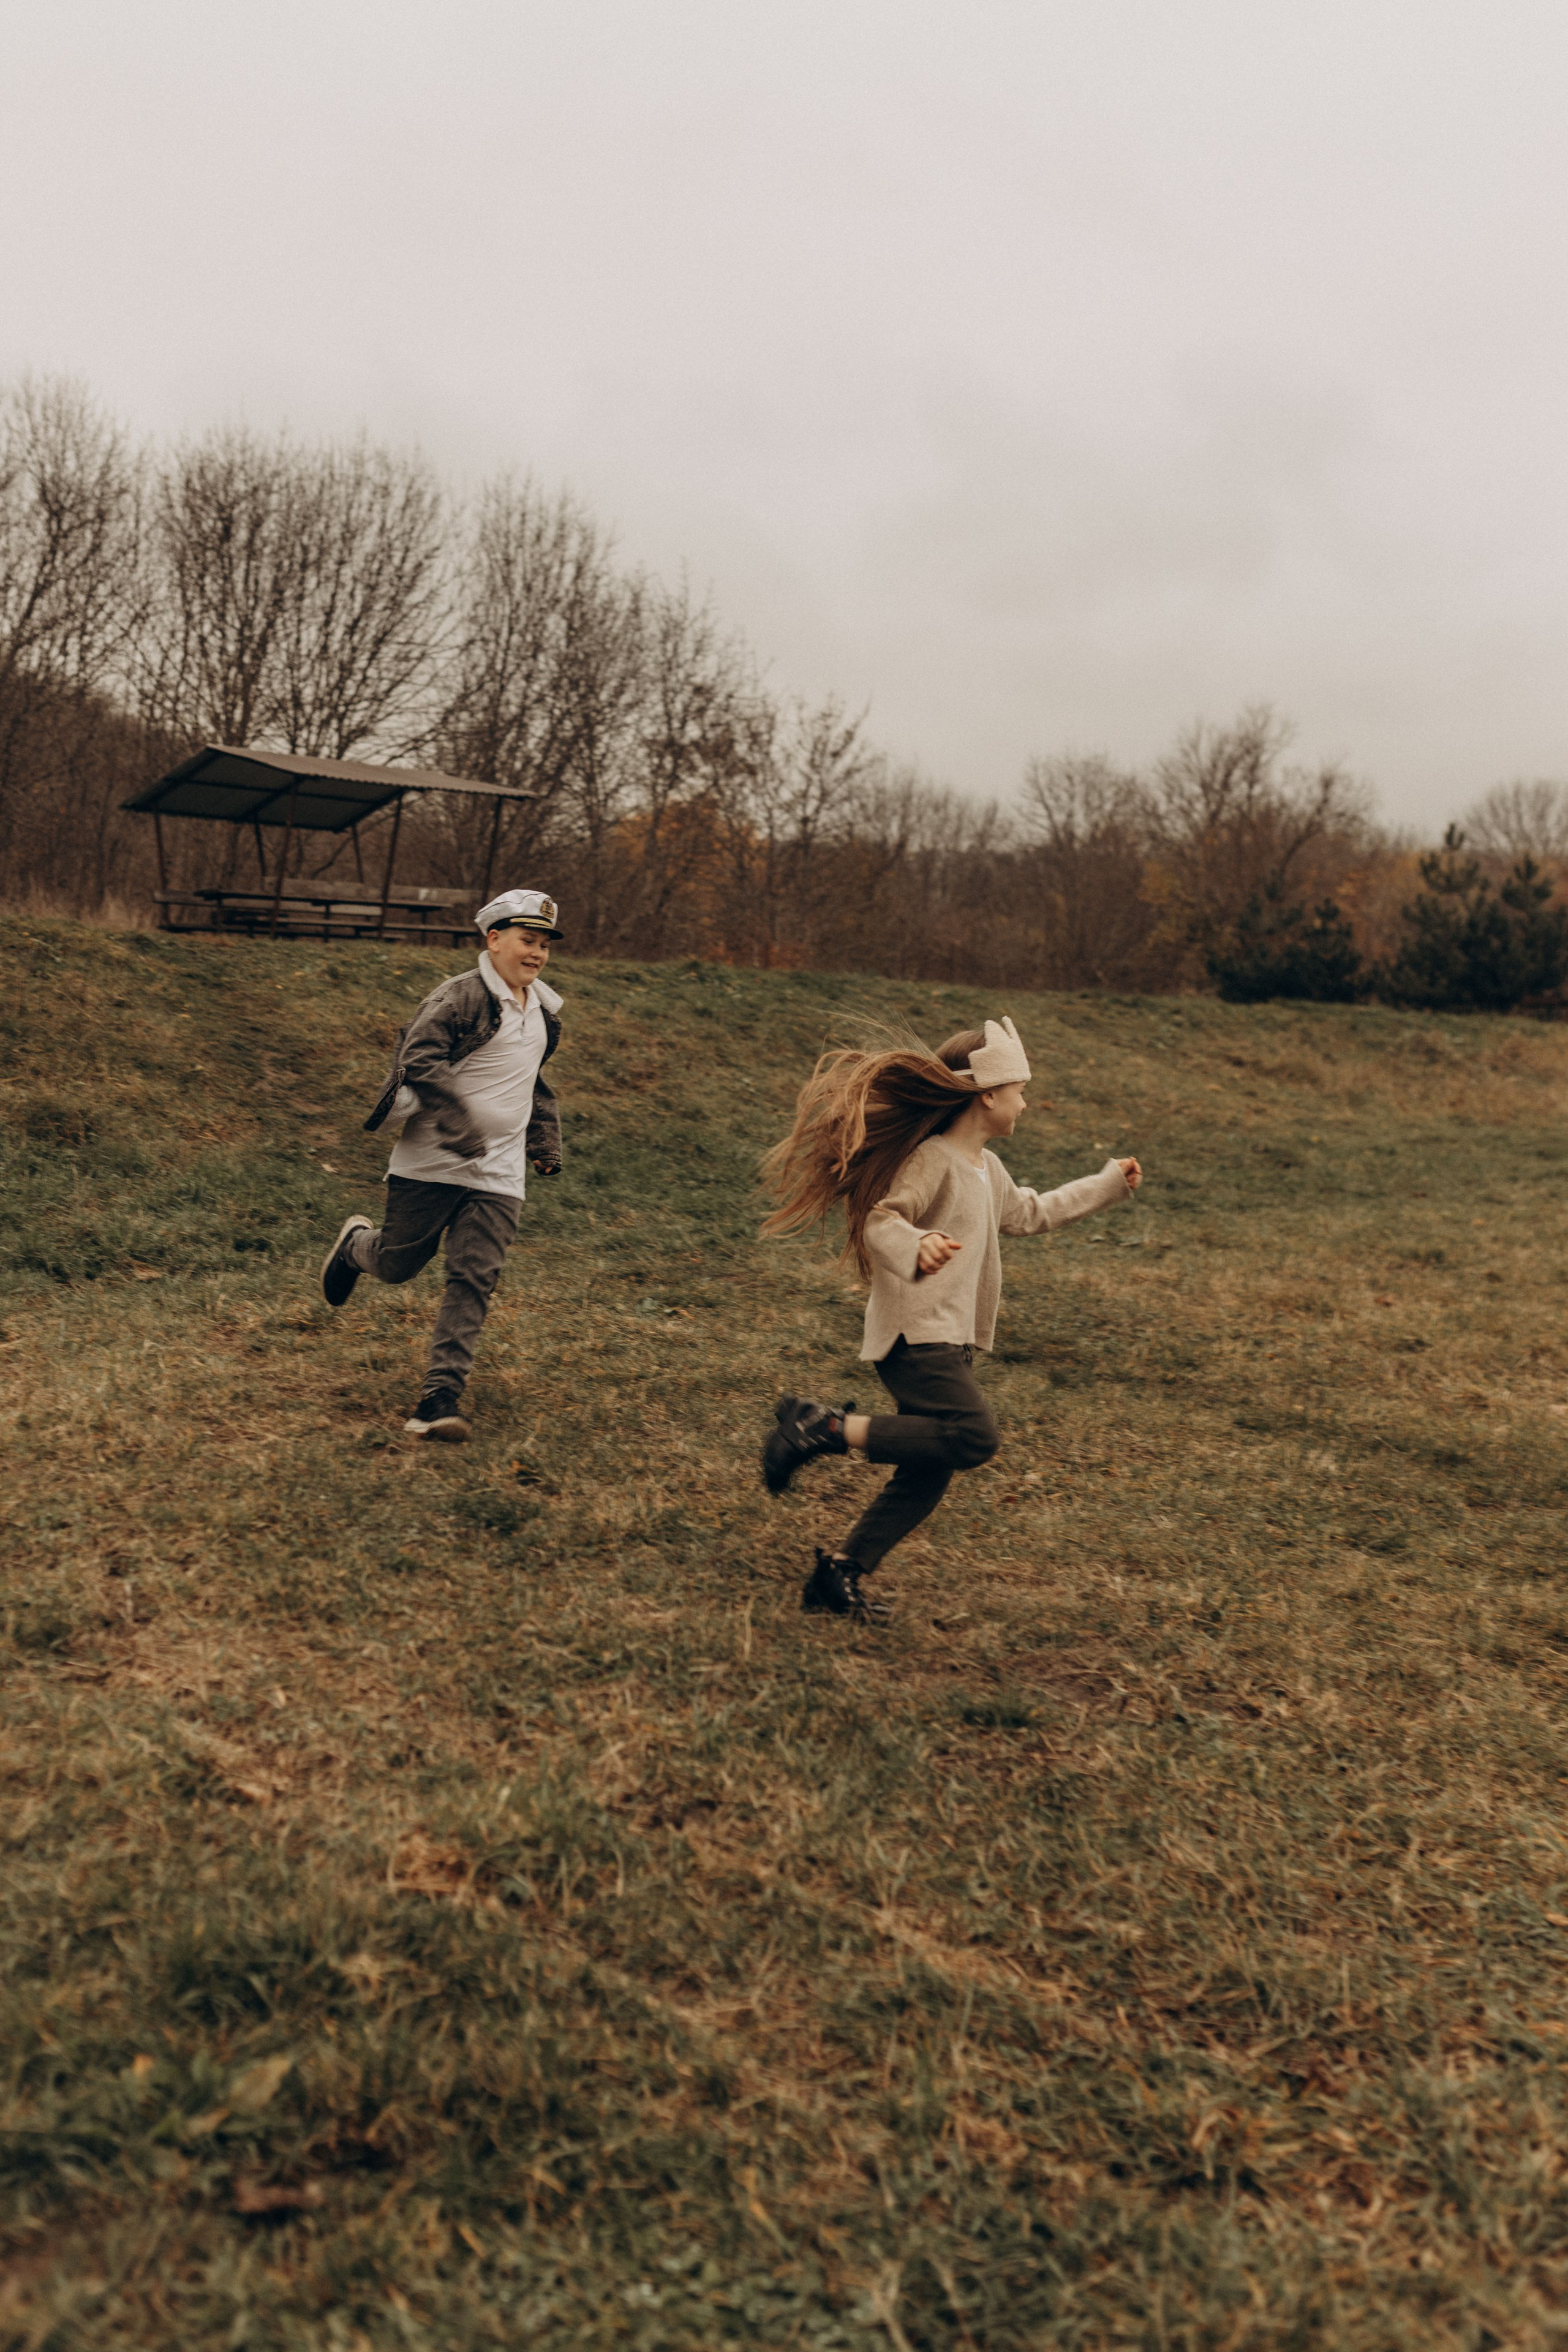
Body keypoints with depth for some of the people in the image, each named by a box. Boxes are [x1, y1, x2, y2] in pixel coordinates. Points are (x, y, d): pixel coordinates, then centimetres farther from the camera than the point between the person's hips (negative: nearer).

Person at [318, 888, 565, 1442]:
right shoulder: (460, 997, -12)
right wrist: (459, 1127, -30)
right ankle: (354, 1243, 44)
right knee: (398, 1263, 8)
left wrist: (545, 1139, 22)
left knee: (475, 1278, -6)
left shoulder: (542, 1010, 14)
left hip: (497, 1174, 5)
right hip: (432, 1164, -5)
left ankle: (440, 1397, -6)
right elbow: (419, 1059, -23)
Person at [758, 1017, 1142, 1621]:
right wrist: (916, 1248, -45)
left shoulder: (988, 1170, 20)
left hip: (947, 1342, 9)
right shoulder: (933, 1159, -11)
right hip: (913, 1335, -9)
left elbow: (1031, 1213, 37)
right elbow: (880, 1221, -23)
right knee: (975, 1436, -25)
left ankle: (841, 1575, 11)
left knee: (928, 1473, 5)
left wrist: (1107, 1184, 43)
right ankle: (827, 1426, -20)